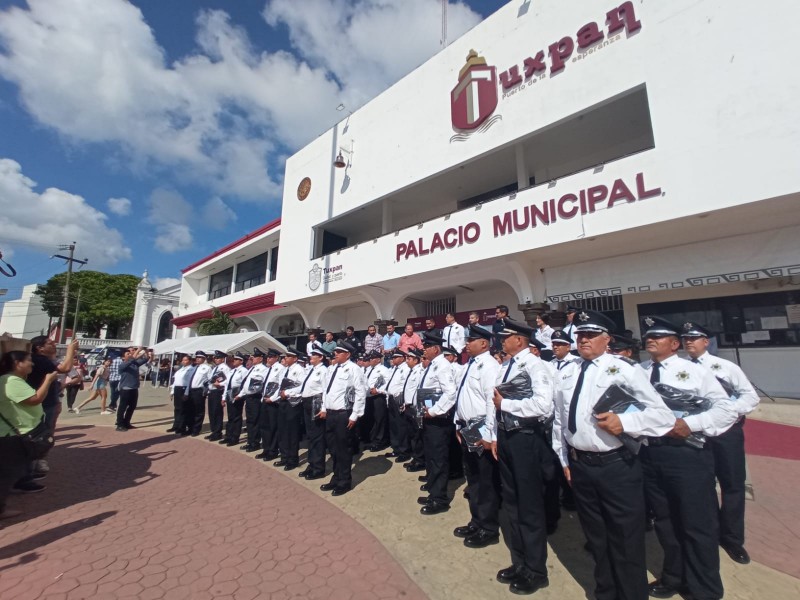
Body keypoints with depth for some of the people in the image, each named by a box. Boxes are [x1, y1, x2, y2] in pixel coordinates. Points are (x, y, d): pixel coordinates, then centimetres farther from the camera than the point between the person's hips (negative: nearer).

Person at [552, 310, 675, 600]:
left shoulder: (624, 368, -10)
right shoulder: (566, 372, 3)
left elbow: (663, 415, -11)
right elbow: (559, 419, 9)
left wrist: (624, 421, -28)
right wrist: (563, 460, 12)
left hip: (617, 466, -4)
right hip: (579, 466, 5)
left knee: (626, 541, 12)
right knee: (595, 536, 24)